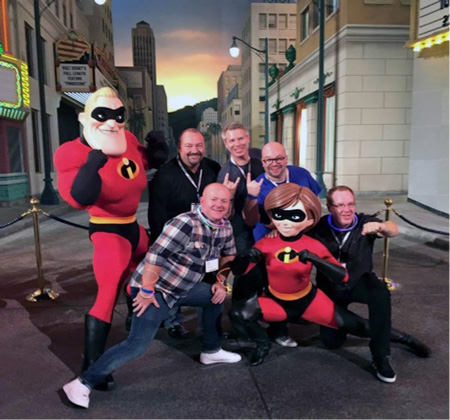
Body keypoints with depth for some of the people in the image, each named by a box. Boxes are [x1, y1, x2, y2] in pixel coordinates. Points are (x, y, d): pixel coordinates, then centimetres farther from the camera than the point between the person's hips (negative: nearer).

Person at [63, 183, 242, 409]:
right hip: (155, 288, -9)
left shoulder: (225, 227, 0)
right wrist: (146, 291, -26)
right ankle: (83, 383, -4)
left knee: (217, 295, 19)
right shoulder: (186, 223, -26)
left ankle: (211, 351, 34)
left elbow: (228, 255, 17)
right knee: (137, 345, -14)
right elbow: (155, 255, -30)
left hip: (182, 287, 9)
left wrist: (220, 281, 9)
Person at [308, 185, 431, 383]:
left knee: (381, 293, -38)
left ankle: (381, 357, -22)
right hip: (330, 289, 2)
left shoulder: (364, 222, -16)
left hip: (360, 282, -1)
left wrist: (380, 226, -55)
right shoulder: (319, 227, -15)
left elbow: (394, 231, -31)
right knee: (332, 340, -4)